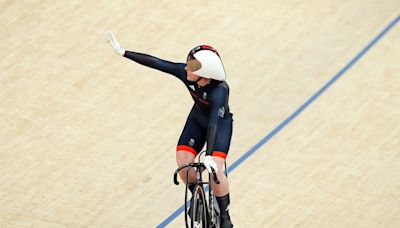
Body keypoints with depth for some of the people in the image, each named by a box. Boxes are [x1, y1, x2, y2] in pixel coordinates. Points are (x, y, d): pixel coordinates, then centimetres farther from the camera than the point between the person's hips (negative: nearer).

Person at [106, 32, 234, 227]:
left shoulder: (219, 91, -40)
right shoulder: (185, 72, -27)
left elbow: (213, 123, -48)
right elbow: (155, 63, -22)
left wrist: (209, 155, -57)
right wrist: (123, 52, -20)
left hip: (221, 123, -5)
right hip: (197, 118, 5)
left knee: (214, 170, -19)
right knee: (183, 165, -10)